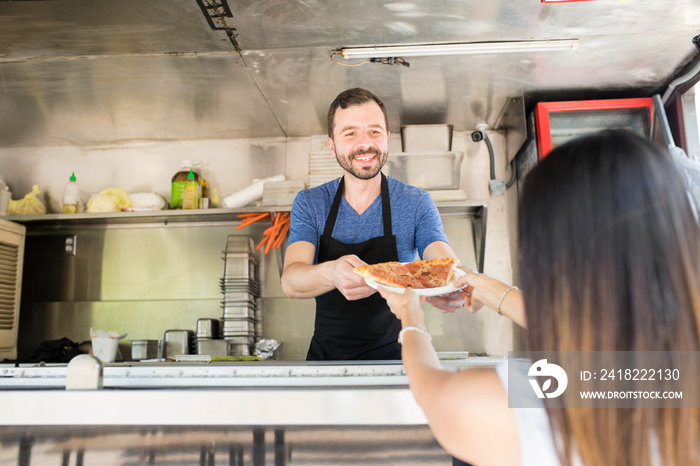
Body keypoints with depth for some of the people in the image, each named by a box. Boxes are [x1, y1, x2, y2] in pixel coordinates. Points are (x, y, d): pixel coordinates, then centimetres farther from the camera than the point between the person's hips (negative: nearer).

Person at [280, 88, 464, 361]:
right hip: (326, 353, 0)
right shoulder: (309, 204, 0)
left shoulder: (417, 203, -1)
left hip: (392, 353, 0)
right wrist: (331, 274, -36)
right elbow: (290, 282, -13)